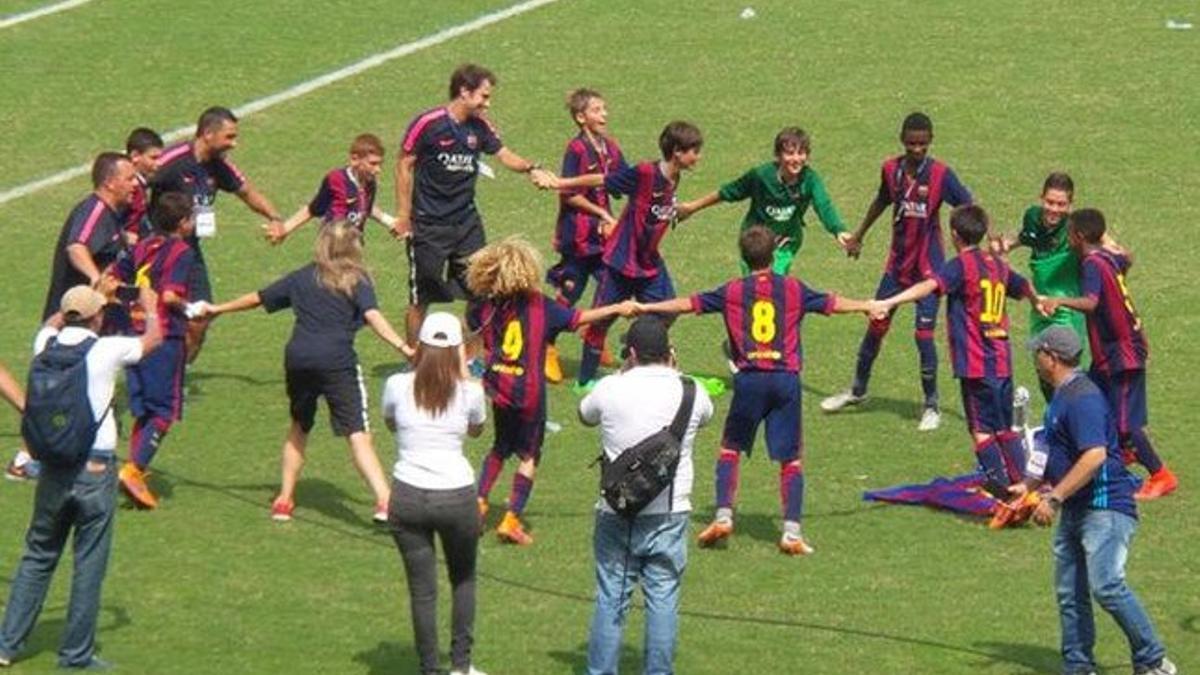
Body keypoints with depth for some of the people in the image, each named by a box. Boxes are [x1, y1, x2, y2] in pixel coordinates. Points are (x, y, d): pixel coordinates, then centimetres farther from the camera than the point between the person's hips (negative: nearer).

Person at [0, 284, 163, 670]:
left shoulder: (46, 345, 1)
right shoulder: (106, 351, -9)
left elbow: (52, 322, 28)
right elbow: (153, 339, 10)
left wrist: (85, 299, 41)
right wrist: (151, 308, 30)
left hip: (53, 467, 4)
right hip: (95, 470, -4)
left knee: (37, 556, 15)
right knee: (89, 565, 3)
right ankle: (76, 655, 5)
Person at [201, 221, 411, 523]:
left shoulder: (303, 277, 19)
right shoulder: (357, 280, 7)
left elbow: (258, 298, 27)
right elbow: (373, 316, -9)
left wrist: (217, 309, 40)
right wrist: (403, 347, -16)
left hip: (298, 357, 4)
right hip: (337, 361, -4)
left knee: (299, 427, 23)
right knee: (357, 434, -10)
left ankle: (284, 499, 26)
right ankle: (384, 500, -23)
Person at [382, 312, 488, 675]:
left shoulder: (398, 386, -5)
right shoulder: (470, 392, -5)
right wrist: (463, 374, 14)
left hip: (408, 497, 0)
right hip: (456, 496, 0)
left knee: (422, 589, 8)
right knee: (463, 579, 21)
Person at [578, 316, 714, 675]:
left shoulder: (610, 389, -8)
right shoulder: (690, 392, -4)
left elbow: (585, 414, 15)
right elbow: (706, 415, 21)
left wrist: (623, 372, 16)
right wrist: (673, 372, 21)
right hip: (670, 513, 0)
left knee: (610, 599, 6)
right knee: (663, 600, 6)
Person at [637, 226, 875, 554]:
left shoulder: (732, 291, 6)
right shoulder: (793, 288, 7)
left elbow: (689, 303, 7)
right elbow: (832, 303, 15)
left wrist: (644, 307, 14)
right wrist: (868, 306, 29)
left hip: (750, 379, 0)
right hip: (787, 379, 0)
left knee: (730, 447, 17)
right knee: (792, 459, 4)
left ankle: (723, 516, 4)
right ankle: (792, 530, -6)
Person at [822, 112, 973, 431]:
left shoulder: (940, 175, -16)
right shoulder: (891, 169, -2)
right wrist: (859, 235, 27)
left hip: (928, 267, -5)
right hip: (898, 261, 5)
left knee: (923, 333, -7)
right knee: (876, 326, 13)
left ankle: (932, 406, 8)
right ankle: (857, 390, 32)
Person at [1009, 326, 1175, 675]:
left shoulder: (1082, 397, -17)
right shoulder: (1062, 397, 16)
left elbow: (1094, 456, -27)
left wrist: (1054, 498, -26)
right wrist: (1029, 486, 25)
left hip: (1106, 506, -11)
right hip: (1075, 510, 11)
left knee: (1106, 586, -20)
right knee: (1069, 592, 9)